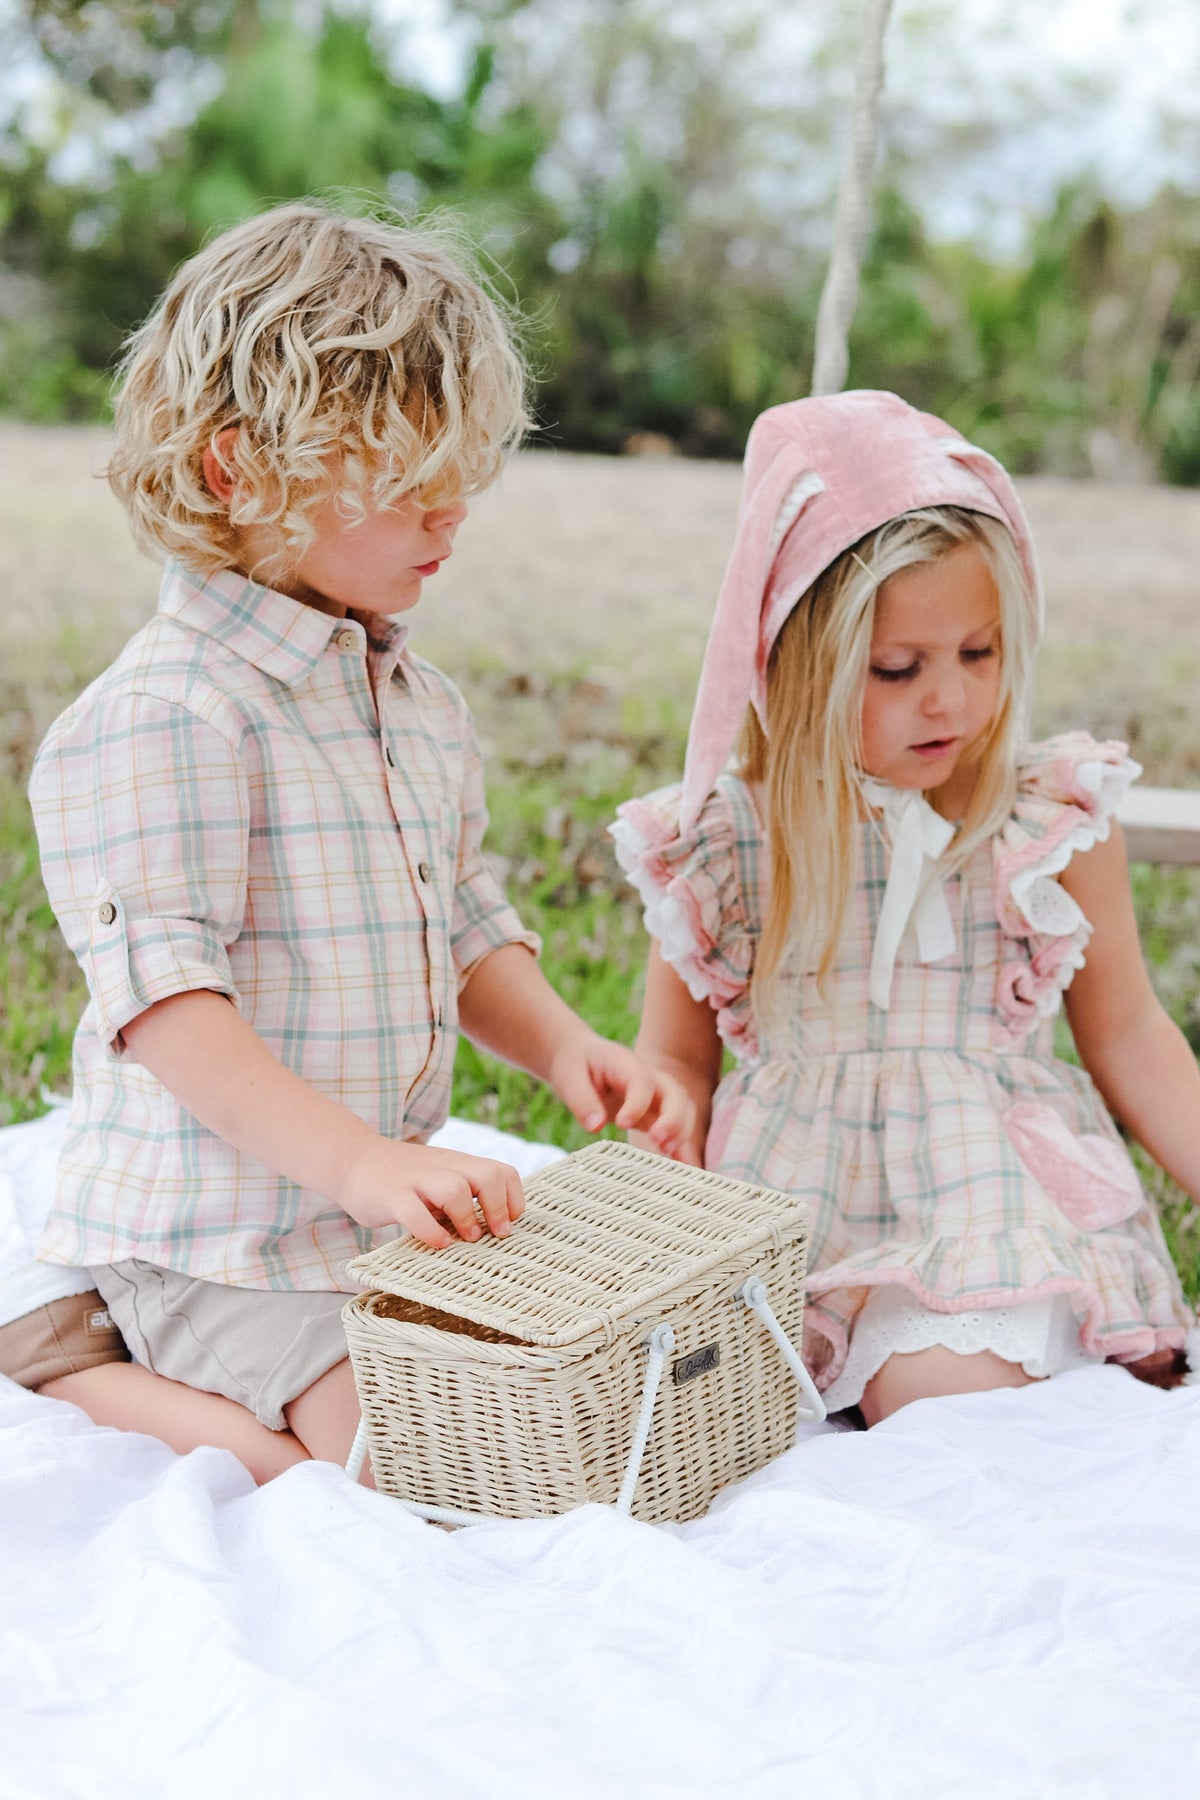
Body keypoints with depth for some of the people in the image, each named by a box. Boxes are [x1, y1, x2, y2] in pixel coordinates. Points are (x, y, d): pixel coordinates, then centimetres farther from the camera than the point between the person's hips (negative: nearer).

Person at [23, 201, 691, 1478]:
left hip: (394, 1211, 9)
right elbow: (164, 1000, -25)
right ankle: (102, 1368, 3)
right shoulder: (162, 715, -19)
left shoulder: (422, 703, 11)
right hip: (220, 1238, -9)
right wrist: (360, 1162, -35)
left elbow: (465, 928, 19)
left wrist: (563, 1047, -1)